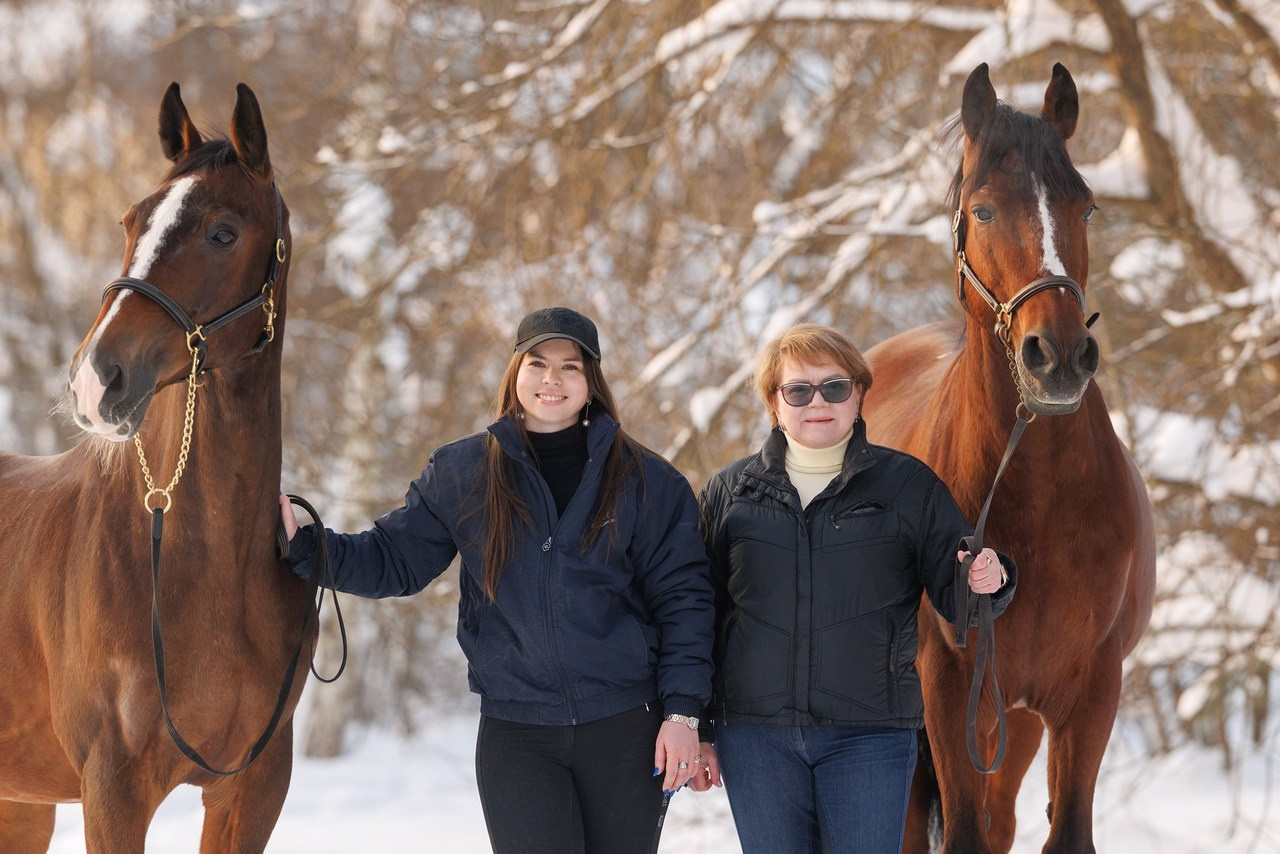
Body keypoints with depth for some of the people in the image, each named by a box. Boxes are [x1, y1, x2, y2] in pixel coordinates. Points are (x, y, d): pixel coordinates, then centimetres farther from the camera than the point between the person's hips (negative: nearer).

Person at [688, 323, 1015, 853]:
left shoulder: (909, 486, 5)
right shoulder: (731, 491, 9)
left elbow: (951, 594, 4)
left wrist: (987, 582, -20)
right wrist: (695, 730, 9)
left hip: (869, 734, -2)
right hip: (755, 734, 2)